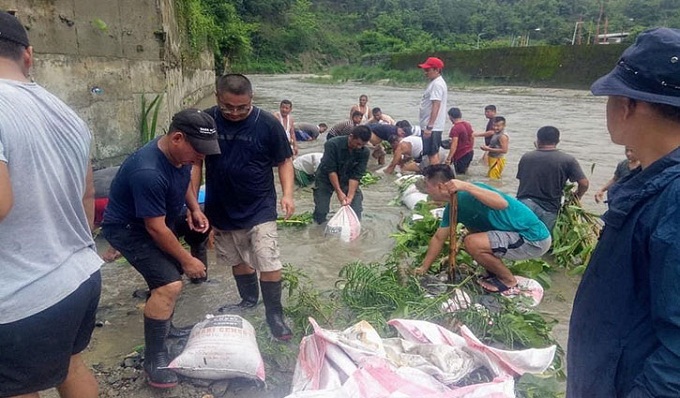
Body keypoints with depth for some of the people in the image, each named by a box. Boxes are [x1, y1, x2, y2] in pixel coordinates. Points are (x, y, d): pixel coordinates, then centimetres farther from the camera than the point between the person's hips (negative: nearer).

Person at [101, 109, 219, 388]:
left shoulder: (179, 153, -11)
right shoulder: (148, 172, -37)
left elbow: (186, 178, 13)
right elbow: (156, 229, -29)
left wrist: (194, 208, -3)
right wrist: (187, 260, -18)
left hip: (157, 223, 9)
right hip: (128, 228, -9)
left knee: (170, 276, 19)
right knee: (169, 285, -20)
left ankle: (165, 330, 42)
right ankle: (154, 357, -4)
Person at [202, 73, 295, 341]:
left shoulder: (268, 124, -12)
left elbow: (284, 161, -2)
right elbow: (195, 161, 4)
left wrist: (287, 193, -15)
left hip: (260, 208, -3)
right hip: (222, 209, 3)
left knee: (269, 263, -6)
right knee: (238, 260, 19)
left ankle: (274, 314, 13)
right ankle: (248, 299, 43)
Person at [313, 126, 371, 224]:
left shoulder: (364, 152, -17)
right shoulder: (332, 145, -26)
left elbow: (356, 175, -18)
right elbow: (330, 170, -25)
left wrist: (350, 196, -27)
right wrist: (339, 192, -29)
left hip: (347, 180, 2)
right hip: (326, 179, -2)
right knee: (320, 218, -5)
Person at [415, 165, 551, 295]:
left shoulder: (469, 195, -24)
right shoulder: (452, 208, 4)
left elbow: (503, 203, -40)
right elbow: (438, 238, 13)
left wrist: (466, 186, -43)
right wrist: (423, 268, 16)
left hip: (534, 239, -9)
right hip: (519, 235, 9)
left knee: (472, 243, -22)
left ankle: (509, 281, 0)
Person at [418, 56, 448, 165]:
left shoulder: (437, 84, -15)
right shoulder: (434, 82, 18)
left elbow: (436, 106, -23)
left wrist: (429, 126, -27)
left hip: (432, 127, -11)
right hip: (431, 126, 11)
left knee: (432, 154, -8)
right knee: (433, 153, 14)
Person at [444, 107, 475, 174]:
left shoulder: (455, 128, -19)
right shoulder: (468, 124, 6)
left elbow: (454, 145, -25)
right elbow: (472, 138, 16)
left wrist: (449, 158, -24)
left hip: (461, 155, -8)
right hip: (470, 152, 8)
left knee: (460, 173, 1)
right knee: (465, 171, 22)